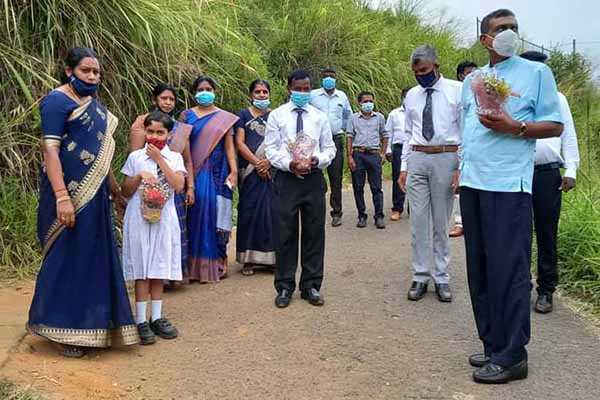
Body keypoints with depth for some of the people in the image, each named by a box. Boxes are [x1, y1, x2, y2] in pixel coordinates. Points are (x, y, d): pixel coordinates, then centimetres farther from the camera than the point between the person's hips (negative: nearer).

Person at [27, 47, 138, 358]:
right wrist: (62, 197, -26)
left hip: (94, 193, 8)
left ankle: (89, 324, 27)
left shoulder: (94, 103, 14)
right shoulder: (57, 101, -10)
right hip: (69, 192, -8)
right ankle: (63, 329, 12)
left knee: (94, 257, 13)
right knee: (67, 258, -1)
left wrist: (112, 185, 25)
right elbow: (50, 149, -18)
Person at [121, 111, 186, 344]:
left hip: (163, 219, 1)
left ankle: (156, 318, 17)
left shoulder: (174, 158, 4)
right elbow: (125, 192, 3)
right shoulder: (135, 157, 3)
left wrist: (159, 159, -12)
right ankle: (141, 321, 6)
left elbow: (179, 186, -12)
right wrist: (139, 176, -14)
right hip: (139, 219, -1)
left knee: (159, 268, 8)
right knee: (141, 270, 1)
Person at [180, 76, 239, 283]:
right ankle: (196, 265, 7)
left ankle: (216, 263, 7)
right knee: (197, 213, -1)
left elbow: (229, 146, 3)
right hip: (195, 172, 0)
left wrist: (234, 171, -9)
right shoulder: (187, 115, 9)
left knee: (215, 213, -2)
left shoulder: (224, 118, 8)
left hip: (218, 173, 0)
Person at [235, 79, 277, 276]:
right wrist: (256, 163, -11)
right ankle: (248, 259, 5)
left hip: (271, 170, 1)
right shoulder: (244, 115, 9)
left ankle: (271, 256, 6)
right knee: (249, 211, -1)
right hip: (249, 171, -1)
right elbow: (239, 142, 0)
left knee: (271, 210, -1)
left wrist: (268, 161, -14)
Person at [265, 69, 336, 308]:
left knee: (314, 233, 6)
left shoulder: (320, 117, 9)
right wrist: (290, 164, -16)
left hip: (314, 178, 2)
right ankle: (284, 287, 14)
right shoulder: (277, 115, 4)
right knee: (285, 234, 2)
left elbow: (329, 148, 11)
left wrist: (318, 160, -11)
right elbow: (270, 149, 0)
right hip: (287, 178, -2)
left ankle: (311, 286, 18)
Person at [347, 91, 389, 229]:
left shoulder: (379, 117, 10)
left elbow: (385, 136, 16)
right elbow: (350, 137, 5)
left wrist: (383, 154, 8)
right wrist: (350, 156, -3)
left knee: (376, 187, -1)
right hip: (358, 154, 0)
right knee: (358, 187, 3)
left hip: (374, 154, 0)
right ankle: (362, 216, 12)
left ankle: (379, 217, 3)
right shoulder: (354, 118, 8)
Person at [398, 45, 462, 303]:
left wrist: (460, 168, -10)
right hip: (417, 158, 3)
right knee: (418, 221, 4)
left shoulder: (456, 90, -2)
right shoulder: (411, 96, 11)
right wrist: (403, 167, 9)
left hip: (446, 158, -3)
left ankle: (442, 278, 15)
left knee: (441, 222, 4)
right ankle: (420, 277, 13)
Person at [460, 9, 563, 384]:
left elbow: (555, 126, 0)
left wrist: (515, 127, -14)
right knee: (479, 270, 8)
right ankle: (493, 345, 18)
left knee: (508, 269, -7)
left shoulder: (537, 72, 4)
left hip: (509, 185, -6)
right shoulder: (471, 80, 18)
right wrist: (460, 170, 14)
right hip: (473, 184, 6)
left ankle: (512, 356, 0)